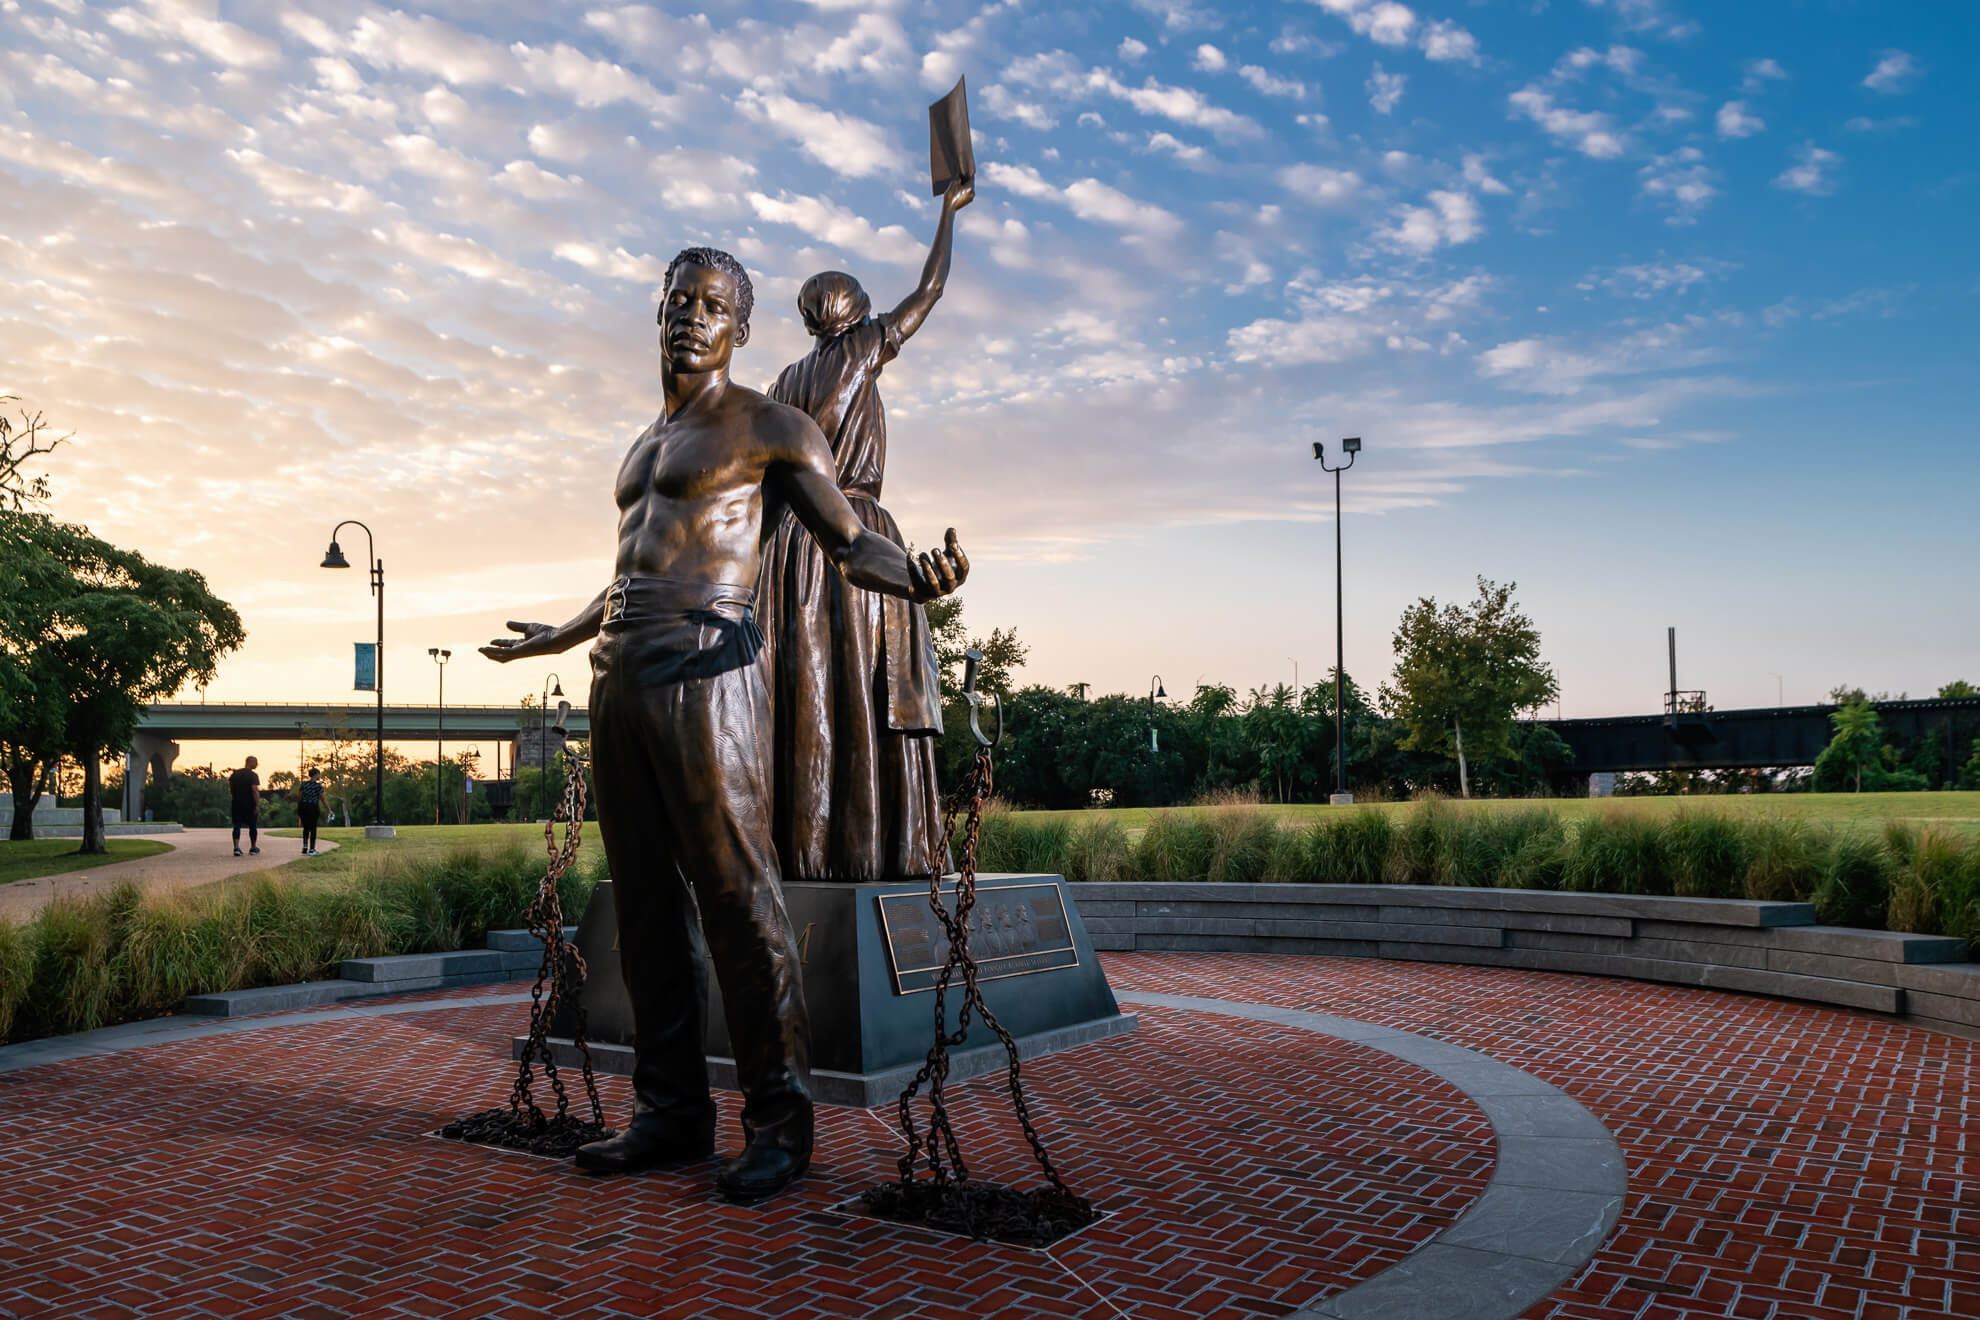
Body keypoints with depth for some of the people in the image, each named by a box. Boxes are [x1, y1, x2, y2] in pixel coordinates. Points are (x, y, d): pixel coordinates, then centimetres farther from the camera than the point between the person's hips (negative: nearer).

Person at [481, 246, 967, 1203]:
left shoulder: (770, 428, 4)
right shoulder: (647, 444, 26)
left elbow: (851, 542, -1)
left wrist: (914, 576, -24)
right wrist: (556, 637, 49)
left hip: (703, 667, -8)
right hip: (619, 674, 8)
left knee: (737, 893, -9)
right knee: (646, 900, 7)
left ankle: (779, 1122, -1)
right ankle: (671, 1111, 16)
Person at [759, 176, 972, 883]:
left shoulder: (784, 383, 16)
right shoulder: (861, 351, 3)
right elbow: (930, 288, 12)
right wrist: (949, 208, 24)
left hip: (791, 544, 6)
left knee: (803, 698, 1)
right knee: (866, 694, -7)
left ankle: (800, 847, -1)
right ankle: (870, 850, -10)